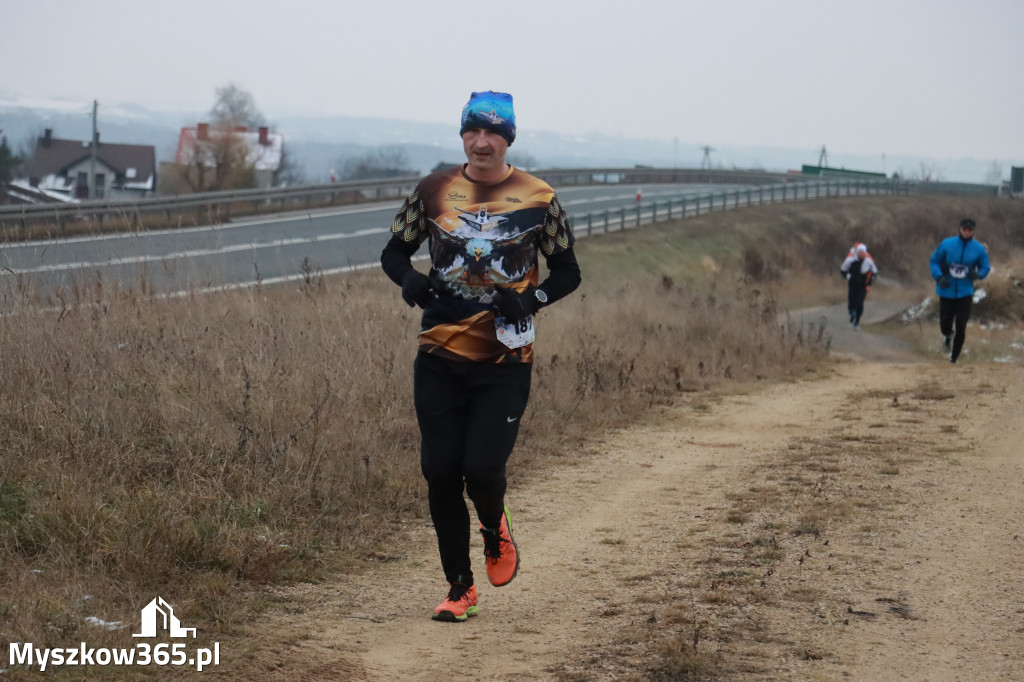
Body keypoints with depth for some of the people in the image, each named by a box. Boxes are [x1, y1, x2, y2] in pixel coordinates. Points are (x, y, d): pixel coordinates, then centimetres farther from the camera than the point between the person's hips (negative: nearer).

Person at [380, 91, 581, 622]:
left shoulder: (537, 199, 0)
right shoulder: (434, 191, 4)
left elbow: (567, 272, 7)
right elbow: (394, 252, 12)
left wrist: (532, 300, -14)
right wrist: (409, 280, -12)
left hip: (505, 359, -2)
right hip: (439, 356, 2)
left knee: (482, 469, -13)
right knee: (440, 473, 0)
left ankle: (494, 527, 24)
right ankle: (459, 587, 16)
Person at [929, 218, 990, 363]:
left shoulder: (979, 249, -2)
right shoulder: (947, 244, -4)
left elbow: (985, 268, 9)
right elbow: (934, 261, 5)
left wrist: (977, 274, -15)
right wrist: (939, 277, -11)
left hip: (965, 293, 0)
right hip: (947, 292, 0)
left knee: (961, 328, -5)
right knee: (945, 325, 1)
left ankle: (954, 358, 11)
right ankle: (948, 335, 40)